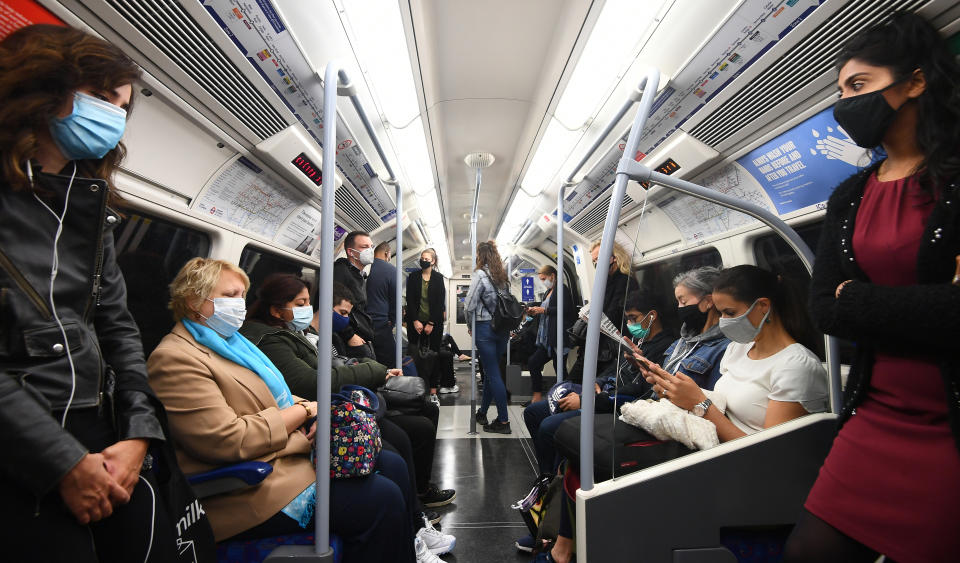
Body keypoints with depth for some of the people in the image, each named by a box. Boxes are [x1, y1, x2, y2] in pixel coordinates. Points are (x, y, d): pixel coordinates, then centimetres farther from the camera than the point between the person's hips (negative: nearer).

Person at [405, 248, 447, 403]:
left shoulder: (438, 278, 3)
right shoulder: (413, 276, 6)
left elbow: (440, 303, -1)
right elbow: (409, 300, 2)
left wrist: (431, 323, -6)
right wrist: (415, 321, -7)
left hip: (434, 323, 0)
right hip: (416, 322, 0)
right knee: (417, 358, -6)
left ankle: (433, 392, 7)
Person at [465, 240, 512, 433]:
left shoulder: (480, 275, -12)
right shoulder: (503, 275, 7)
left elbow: (469, 306, -13)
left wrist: (470, 324, 3)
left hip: (485, 329, -7)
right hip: (503, 329, 7)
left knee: (493, 374, -1)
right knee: (490, 371, 17)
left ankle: (503, 421, 4)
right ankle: (482, 413, 30)